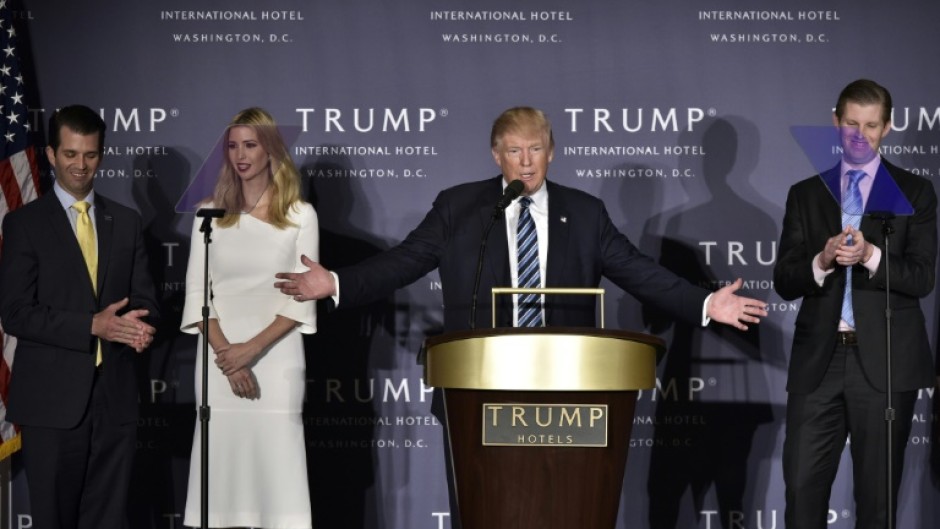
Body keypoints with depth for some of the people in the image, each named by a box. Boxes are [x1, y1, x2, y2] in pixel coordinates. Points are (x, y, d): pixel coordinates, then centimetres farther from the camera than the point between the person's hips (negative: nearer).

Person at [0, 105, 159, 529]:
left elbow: (143, 297, 12)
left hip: (114, 394, 3)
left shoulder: (126, 222, 12)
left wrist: (139, 326, -13)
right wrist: (92, 326, -18)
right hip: (52, 397, -3)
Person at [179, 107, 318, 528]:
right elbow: (196, 292, 4)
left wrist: (253, 347, -12)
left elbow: (303, 297, -1)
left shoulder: (300, 215, 5)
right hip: (219, 356, 2)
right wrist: (227, 356, -9)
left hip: (277, 355, -2)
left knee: (276, 456, -6)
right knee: (221, 455, -2)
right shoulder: (211, 212, 9)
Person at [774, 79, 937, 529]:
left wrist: (870, 255, -21)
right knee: (802, 487, -4)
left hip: (884, 361, -2)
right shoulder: (805, 194, 12)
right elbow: (783, 281, 5)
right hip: (819, 359, 2)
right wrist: (822, 260, -15)